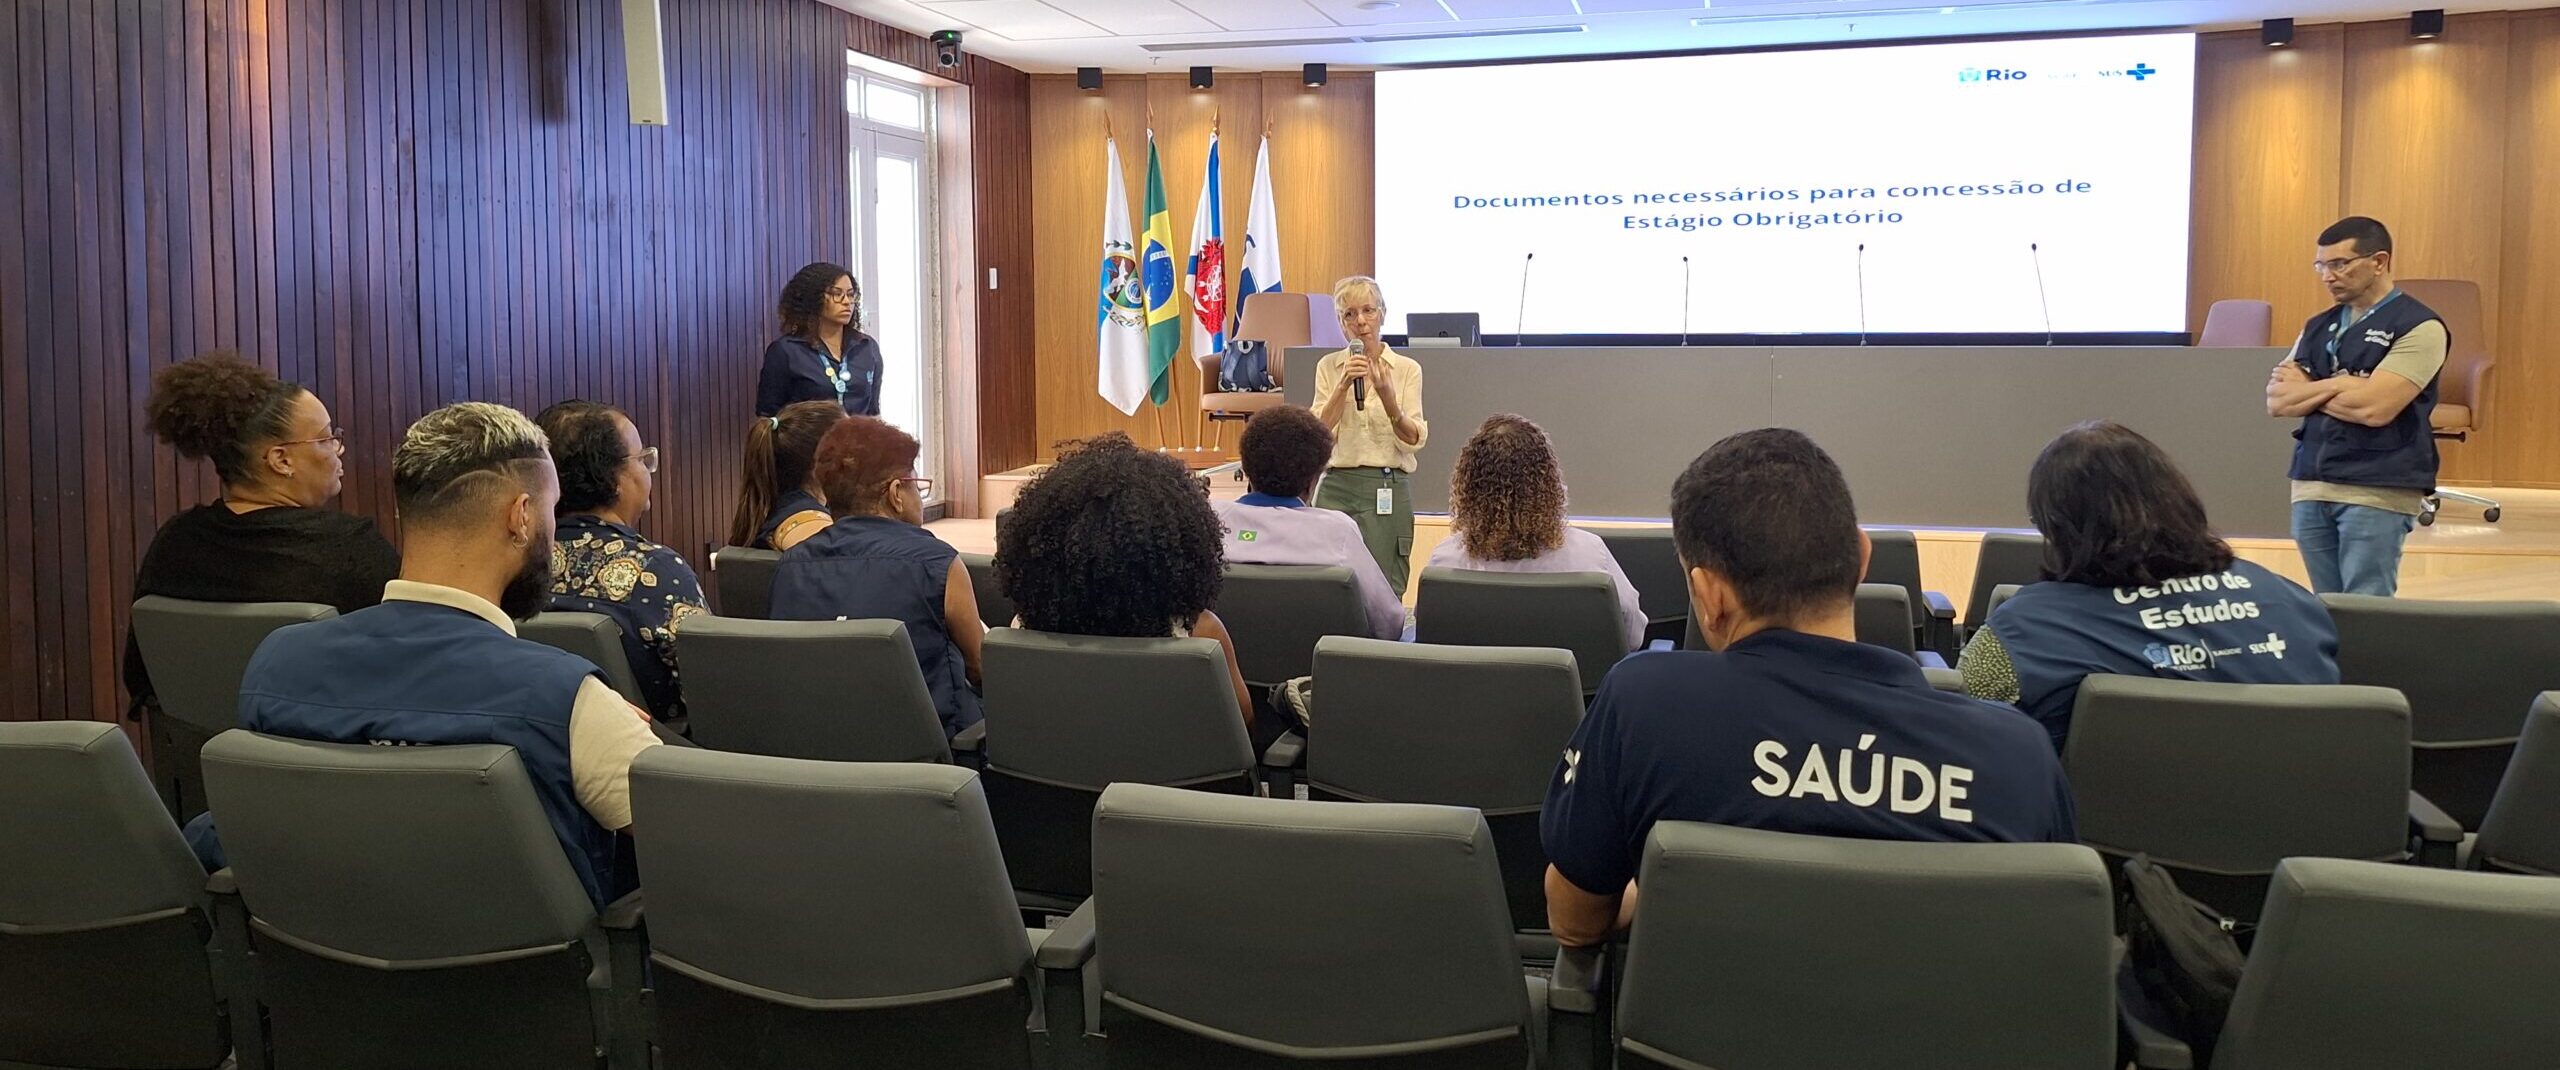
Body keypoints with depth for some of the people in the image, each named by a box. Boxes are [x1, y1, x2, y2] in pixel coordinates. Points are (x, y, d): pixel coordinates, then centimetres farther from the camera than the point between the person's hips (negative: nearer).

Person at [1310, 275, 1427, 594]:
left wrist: (1387, 397, -22)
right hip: (1337, 487, 1)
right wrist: (1344, 385, -15)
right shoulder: (1328, 366, 7)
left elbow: (1414, 440, -6)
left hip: (1389, 491, -1)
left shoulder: (1406, 369, 2)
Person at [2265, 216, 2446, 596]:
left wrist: (2308, 389, -2)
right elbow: (2277, 403, 5)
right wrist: (2337, 385, -10)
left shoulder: (2419, 327, -6)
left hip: (2378, 493, -6)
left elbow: (2374, 407, -17)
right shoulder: (2318, 327, 14)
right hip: (2311, 487, 6)